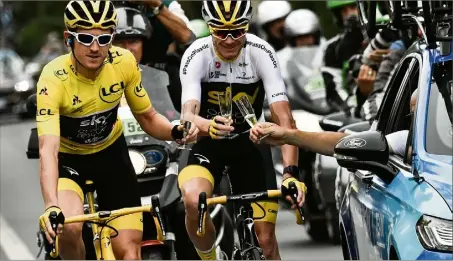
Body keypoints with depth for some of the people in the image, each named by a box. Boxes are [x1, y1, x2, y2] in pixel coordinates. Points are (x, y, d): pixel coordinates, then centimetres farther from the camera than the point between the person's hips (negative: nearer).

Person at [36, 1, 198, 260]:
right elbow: (48, 149, -41)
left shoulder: (124, 62, -20)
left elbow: (148, 118, -5)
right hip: (68, 158, -3)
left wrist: (175, 131, -29)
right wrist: (51, 206, -57)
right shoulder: (54, 78, -31)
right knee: (69, 228, -31)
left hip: (111, 153, 3)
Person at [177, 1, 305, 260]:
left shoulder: (261, 53, -22)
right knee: (193, 201, -32)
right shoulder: (196, 55, -23)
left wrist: (291, 173, -42)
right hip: (207, 143, -1)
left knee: (265, 239, -3)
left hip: (248, 143, 1)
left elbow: (284, 118, -28)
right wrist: (209, 126, -59)